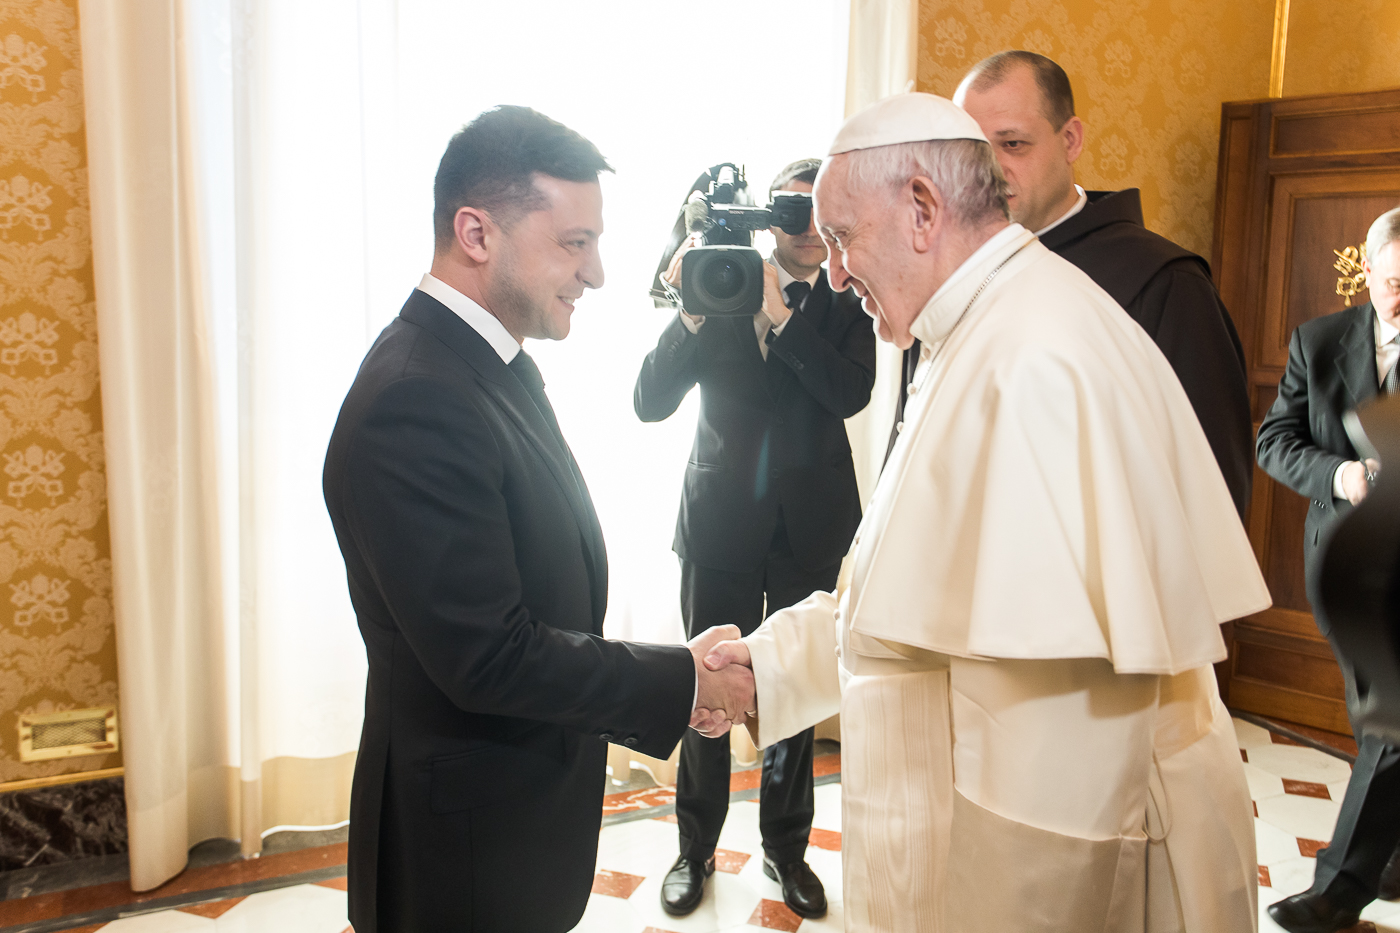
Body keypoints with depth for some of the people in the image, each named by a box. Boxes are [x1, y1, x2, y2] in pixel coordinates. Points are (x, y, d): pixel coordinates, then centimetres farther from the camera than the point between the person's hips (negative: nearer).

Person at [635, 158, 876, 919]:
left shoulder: (847, 308, 2)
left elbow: (852, 392, -18)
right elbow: (650, 401, -9)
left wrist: (780, 313, -24)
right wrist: (692, 310, -21)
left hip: (810, 533, 1)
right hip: (721, 524, -1)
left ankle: (786, 848, 32)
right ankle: (696, 850, 27)